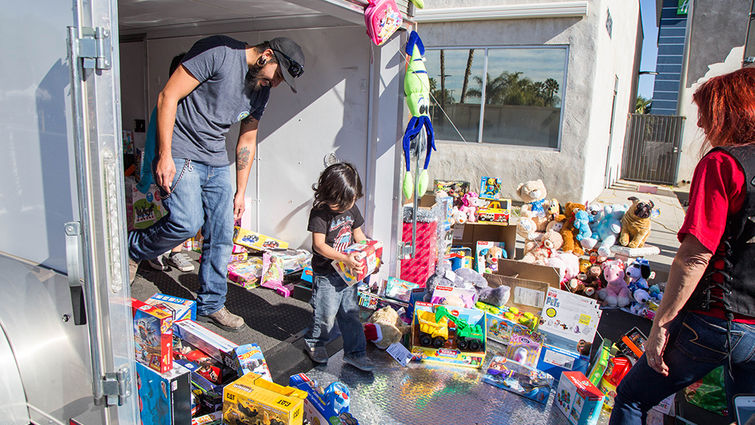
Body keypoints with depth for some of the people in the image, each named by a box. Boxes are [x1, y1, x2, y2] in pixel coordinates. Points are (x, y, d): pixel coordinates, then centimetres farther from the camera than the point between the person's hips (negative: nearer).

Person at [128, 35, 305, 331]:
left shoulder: (261, 91, 9)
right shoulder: (218, 52, -14)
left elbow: (247, 141, 16)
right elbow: (168, 97, -15)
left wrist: (240, 191, 15)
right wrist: (164, 156, -19)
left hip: (217, 162, 7)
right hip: (180, 155, -7)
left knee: (221, 237, 5)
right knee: (187, 222, -22)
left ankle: (210, 306, 22)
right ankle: (133, 249, 9)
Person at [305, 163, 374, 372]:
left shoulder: (352, 208, 2)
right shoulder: (319, 213, -18)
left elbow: (358, 234, 15)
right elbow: (319, 245, -21)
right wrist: (345, 258, -28)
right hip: (326, 274, -5)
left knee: (351, 313, 11)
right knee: (326, 315, 4)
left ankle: (354, 352, 24)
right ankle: (315, 343, 32)